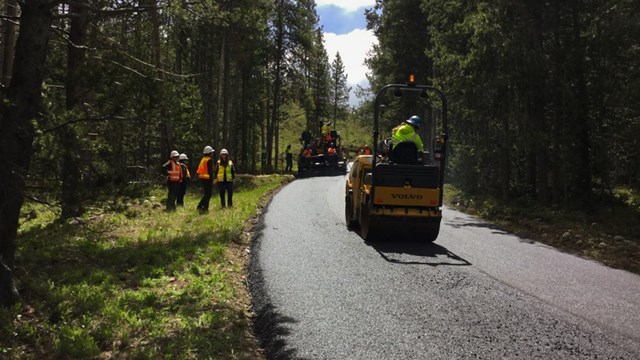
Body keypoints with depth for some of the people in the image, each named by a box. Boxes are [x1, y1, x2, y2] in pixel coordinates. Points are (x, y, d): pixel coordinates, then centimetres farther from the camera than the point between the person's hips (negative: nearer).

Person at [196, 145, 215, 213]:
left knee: (206, 194, 16)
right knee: (207, 194, -7)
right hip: (207, 179, -9)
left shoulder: (203, 159, 16)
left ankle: (205, 208, 16)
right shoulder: (209, 160, -11)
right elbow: (210, 171, -16)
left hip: (202, 178, 9)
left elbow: (199, 170, 17)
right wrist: (212, 180, -15)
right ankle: (200, 207, -13)